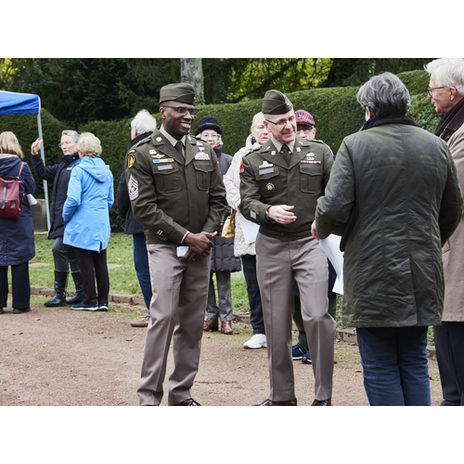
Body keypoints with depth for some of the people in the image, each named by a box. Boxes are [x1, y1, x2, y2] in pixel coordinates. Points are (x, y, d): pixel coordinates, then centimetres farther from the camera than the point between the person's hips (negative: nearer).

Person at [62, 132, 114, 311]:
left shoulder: (79, 170, -12)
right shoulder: (106, 171, 8)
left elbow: (73, 200, -18)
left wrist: (65, 217, -2)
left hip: (83, 225, -6)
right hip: (102, 225, 6)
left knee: (86, 264, 0)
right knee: (100, 263, 10)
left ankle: (89, 301, 5)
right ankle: (103, 301, 13)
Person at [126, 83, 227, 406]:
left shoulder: (205, 152, 12)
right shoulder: (143, 154, -4)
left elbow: (218, 200, 12)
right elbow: (144, 207, -10)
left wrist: (206, 236, -4)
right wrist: (186, 237, -13)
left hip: (200, 250, 5)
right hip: (165, 247, -5)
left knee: (193, 322, 6)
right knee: (163, 317, -12)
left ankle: (182, 393, 14)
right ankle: (149, 397, -5)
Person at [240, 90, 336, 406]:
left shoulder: (319, 152, 6)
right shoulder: (253, 161, 7)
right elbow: (247, 204, 1)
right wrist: (270, 211, -20)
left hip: (310, 242, -2)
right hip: (271, 247, 2)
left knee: (317, 316, -16)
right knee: (276, 324, 7)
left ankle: (323, 395, -4)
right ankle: (282, 396, 20)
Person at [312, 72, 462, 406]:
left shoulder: (355, 145, -7)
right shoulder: (436, 146, 7)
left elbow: (334, 208, -14)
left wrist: (320, 227, 9)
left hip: (373, 275, -4)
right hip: (423, 276, 5)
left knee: (380, 368, 2)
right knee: (414, 363, 13)